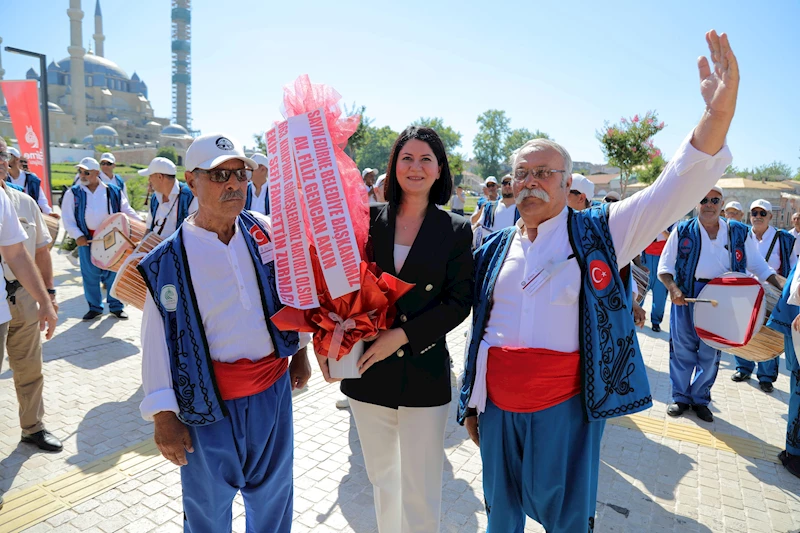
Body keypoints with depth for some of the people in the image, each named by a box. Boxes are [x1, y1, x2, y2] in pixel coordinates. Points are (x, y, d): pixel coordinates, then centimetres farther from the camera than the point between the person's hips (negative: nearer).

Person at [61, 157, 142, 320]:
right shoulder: (73, 192, 3)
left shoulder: (113, 191, 3)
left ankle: (116, 306, 18)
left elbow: (126, 210, 6)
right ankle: (94, 307, 20)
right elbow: (67, 217, 1)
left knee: (113, 272, 6)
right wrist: (77, 235, -11)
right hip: (87, 239, 0)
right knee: (90, 274, 6)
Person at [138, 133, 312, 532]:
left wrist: (300, 350, 13)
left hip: (274, 387, 3)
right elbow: (157, 340, -8)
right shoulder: (168, 260, -11)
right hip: (211, 400, -3)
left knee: (273, 492, 21)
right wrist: (164, 415, -6)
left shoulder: (264, 230, -3)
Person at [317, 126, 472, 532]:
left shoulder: (456, 231, -3)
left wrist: (402, 335, -16)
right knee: (381, 479, 21)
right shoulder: (367, 220, 1)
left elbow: (459, 302, -7)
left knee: (421, 494, 7)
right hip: (368, 372, 2)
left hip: (424, 374, -2)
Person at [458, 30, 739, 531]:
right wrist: (472, 402, 13)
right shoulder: (494, 249, 6)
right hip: (498, 408, 3)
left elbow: (674, 192, -15)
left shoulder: (596, 232, -2)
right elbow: (479, 330, 10)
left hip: (565, 409, -3)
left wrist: (717, 116, -30)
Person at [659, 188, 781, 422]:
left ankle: (701, 399, 26)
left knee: (711, 352, 9)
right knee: (682, 349, 6)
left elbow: (759, 266, 10)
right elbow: (665, 266, -1)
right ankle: (680, 397, 21)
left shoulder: (739, 232, 5)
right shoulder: (683, 230, 0)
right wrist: (673, 288, -18)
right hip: (686, 296, -1)